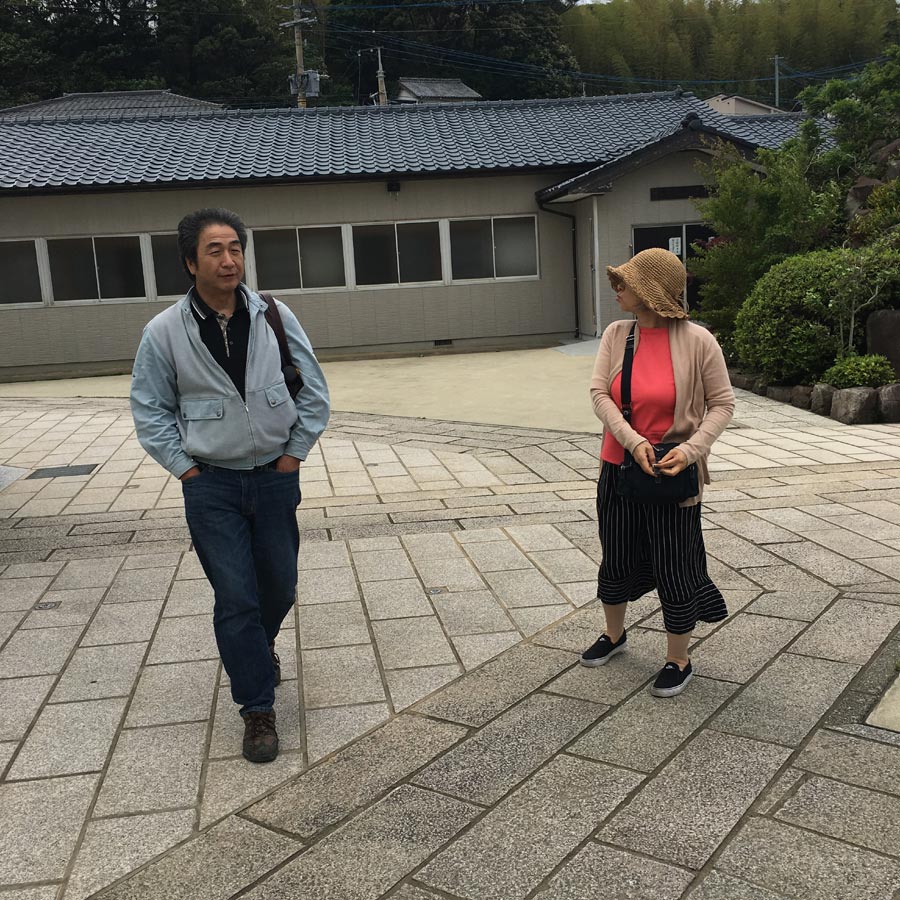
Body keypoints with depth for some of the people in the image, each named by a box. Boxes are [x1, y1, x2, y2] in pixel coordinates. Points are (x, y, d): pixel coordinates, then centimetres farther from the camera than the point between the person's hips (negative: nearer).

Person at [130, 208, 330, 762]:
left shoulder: (275, 317, -5)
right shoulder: (164, 332, -8)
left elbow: (314, 393, 2)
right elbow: (151, 412, 1)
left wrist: (292, 456, -1)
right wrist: (188, 471, -4)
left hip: (275, 477, 2)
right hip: (211, 485, -2)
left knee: (279, 586, 14)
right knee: (236, 599, -1)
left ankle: (260, 645, 48)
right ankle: (258, 710, 14)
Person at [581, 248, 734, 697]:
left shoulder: (697, 341, -14)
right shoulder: (616, 334, -3)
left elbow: (722, 404, -7)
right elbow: (599, 393, -9)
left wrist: (692, 449, -22)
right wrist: (633, 441, -23)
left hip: (671, 474, -4)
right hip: (619, 467, 4)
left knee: (672, 570, 7)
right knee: (615, 559, 20)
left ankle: (678, 661, 28)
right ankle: (614, 634, 45)